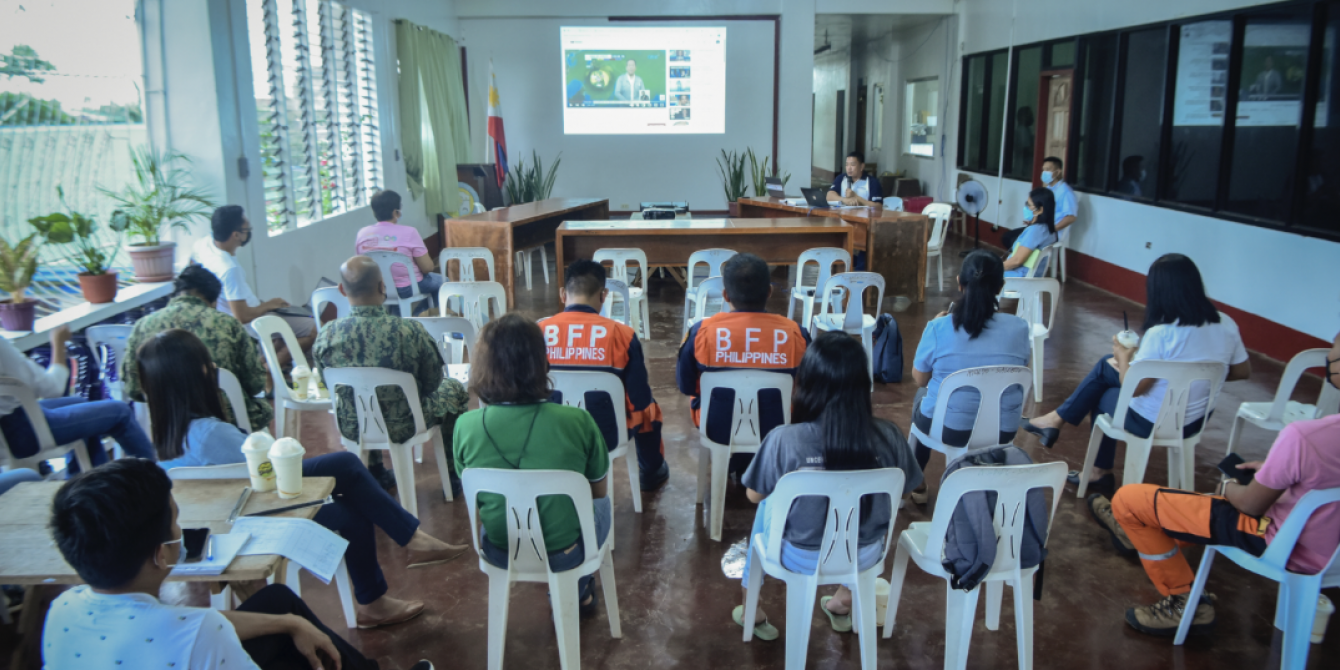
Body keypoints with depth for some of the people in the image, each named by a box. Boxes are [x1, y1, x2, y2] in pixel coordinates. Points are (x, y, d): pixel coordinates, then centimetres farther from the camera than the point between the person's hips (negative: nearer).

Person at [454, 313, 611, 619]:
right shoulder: (576, 422, -23)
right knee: (602, 506, 31)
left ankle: (574, 593, 46)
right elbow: (599, 490, -6)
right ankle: (578, 592, 47)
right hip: (564, 555, -2)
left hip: (499, 554, 2)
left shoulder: (465, 426, -17)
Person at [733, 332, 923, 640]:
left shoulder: (785, 440, -26)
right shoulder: (888, 436, -19)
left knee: (766, 506, 31)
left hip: (800, 558, -1)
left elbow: (754, 495, -10)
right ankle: (844, 604, 49)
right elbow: (905, 486, 0)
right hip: (865, 556, 2)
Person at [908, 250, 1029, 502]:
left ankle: (915, 483, 47)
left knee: (923, 395, 33)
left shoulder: (938, 328, -19)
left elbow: (919, 379, -3)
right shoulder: (1019, 328, -12)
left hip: (947, 428, -2)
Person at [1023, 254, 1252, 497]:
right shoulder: (1226, 325, -9)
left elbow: (1132, 387, -20)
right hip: (1198, 420, 7)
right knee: (1106, 365, 20)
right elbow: (1242, 371, 6)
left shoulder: (1161, 333, -28)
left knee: (1101, 395, 23)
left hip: (1152, 422, -6)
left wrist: (1124, 356, -2)